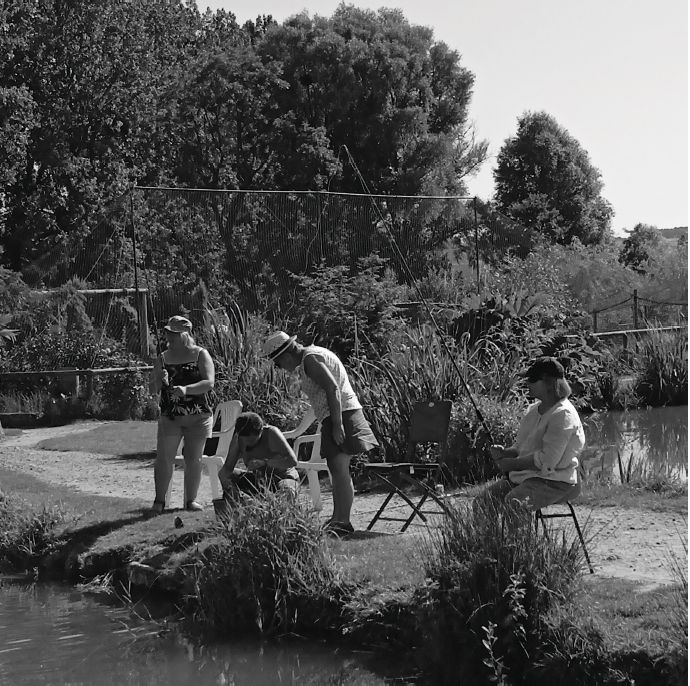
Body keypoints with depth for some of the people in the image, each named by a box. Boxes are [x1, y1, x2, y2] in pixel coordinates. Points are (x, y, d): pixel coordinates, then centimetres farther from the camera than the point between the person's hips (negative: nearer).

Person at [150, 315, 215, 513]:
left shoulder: (200, 355, -1)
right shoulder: (163, 359, 6)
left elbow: (209, 382, -12)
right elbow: (153, 388, 7)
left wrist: (186, 389, -26)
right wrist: (161, 382, -17)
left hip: (198, 415, -1)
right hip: (170, 415, 2)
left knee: (194, 459, 4)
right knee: (163, 458, -5)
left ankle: (191, 499, 15)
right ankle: (159, 500, 3)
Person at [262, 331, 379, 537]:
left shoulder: (310, 359, -11)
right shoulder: (309, 359, 21)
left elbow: (333, 389, -22)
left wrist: (337, 425, -26)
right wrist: (296, 432, 30)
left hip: (341, 414, -11)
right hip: (333, 419, 11)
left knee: (339, 469, -14)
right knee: (336, 470, 14)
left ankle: (343, 522, -16)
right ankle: (338, 518, 19)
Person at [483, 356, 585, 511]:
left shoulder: (563, 415, -15)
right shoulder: (533, 410, 15)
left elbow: (547, 460, -22)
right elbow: (520, 446, 20)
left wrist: (512, 463, -14)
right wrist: (504, 453, -3)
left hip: (555, 482, -9)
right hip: (526, 476, 9)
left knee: (512, 503, -32)